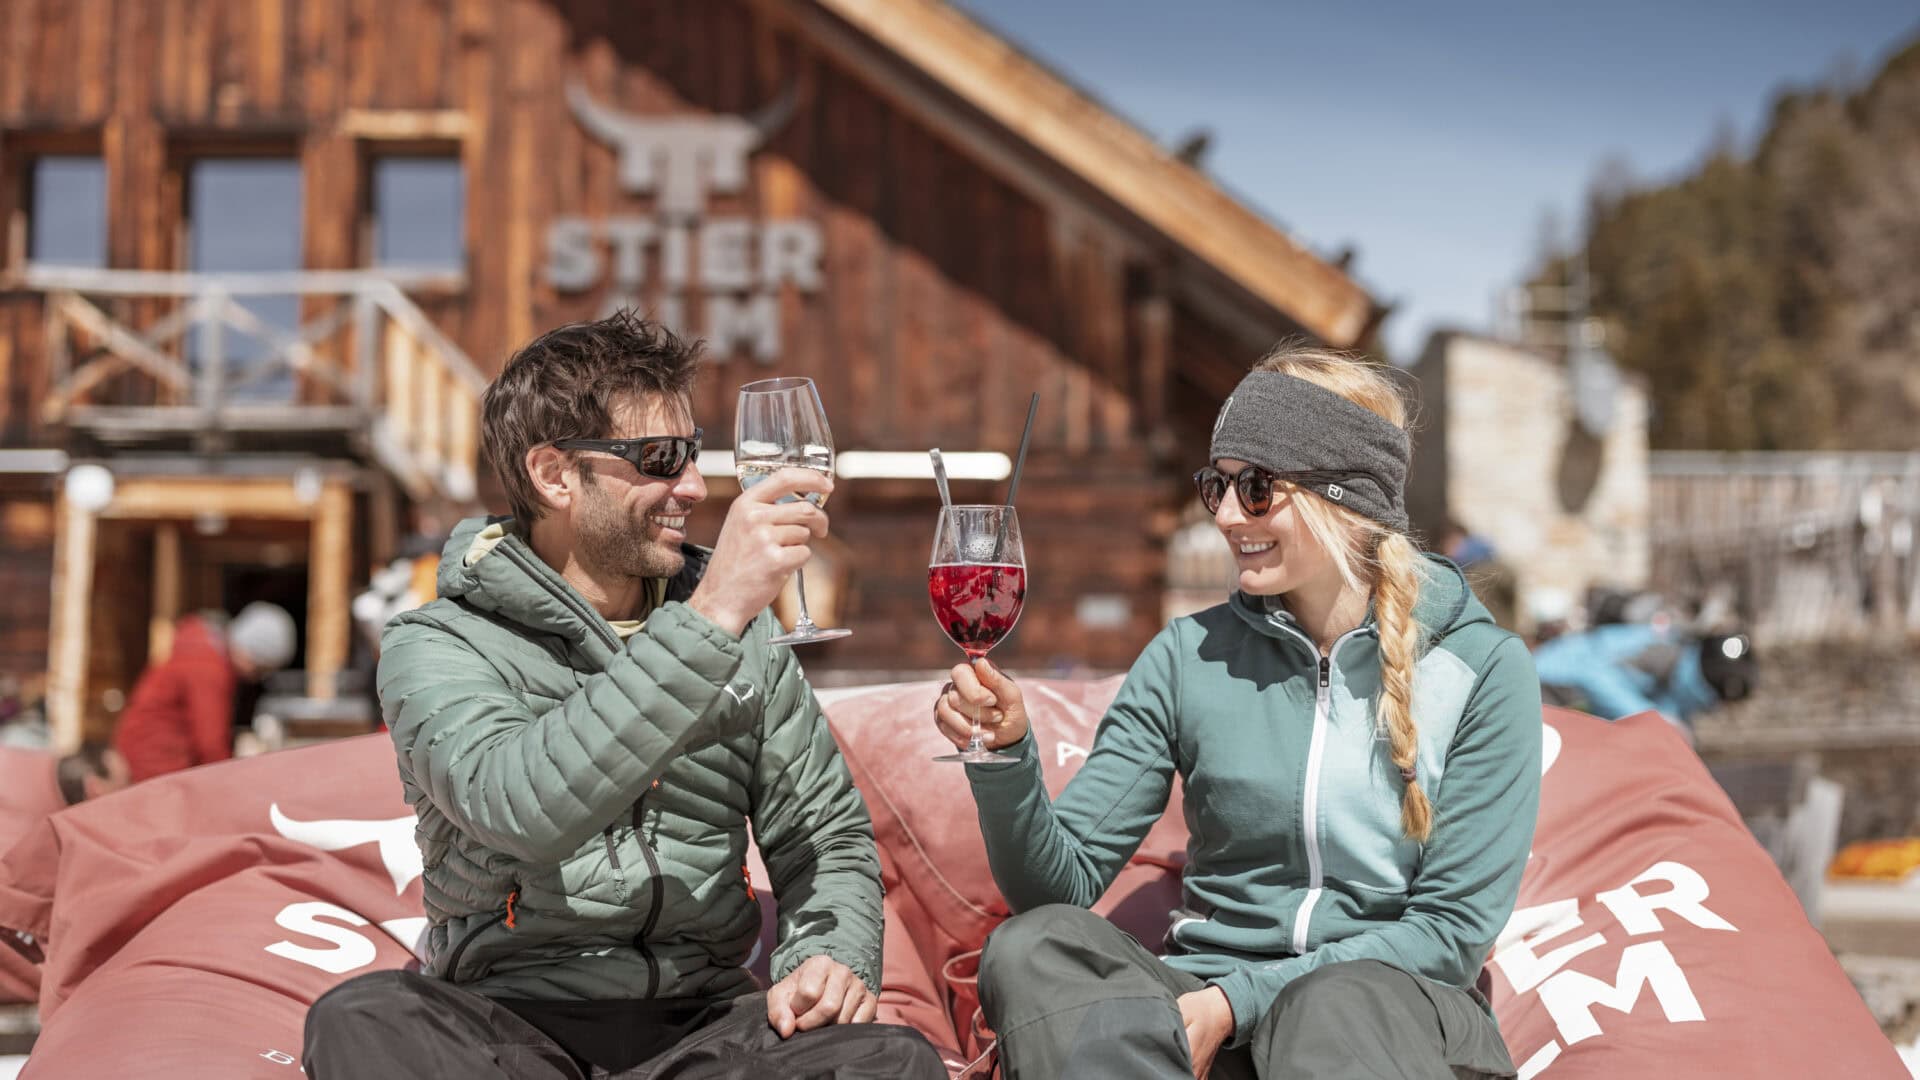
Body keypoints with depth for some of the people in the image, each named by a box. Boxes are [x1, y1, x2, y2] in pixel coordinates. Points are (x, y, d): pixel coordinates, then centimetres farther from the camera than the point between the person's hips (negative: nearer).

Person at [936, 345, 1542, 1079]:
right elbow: (1064, 879, 1)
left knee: (1339, 1005, -38)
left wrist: (1240, 998, -15)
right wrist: (1005, 755, -20)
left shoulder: (1482, 669, -1)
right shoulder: (1189, 656, 5)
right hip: (1207, 997, 4)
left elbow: (1455, 925, -5)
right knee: (1033, 946, -26)